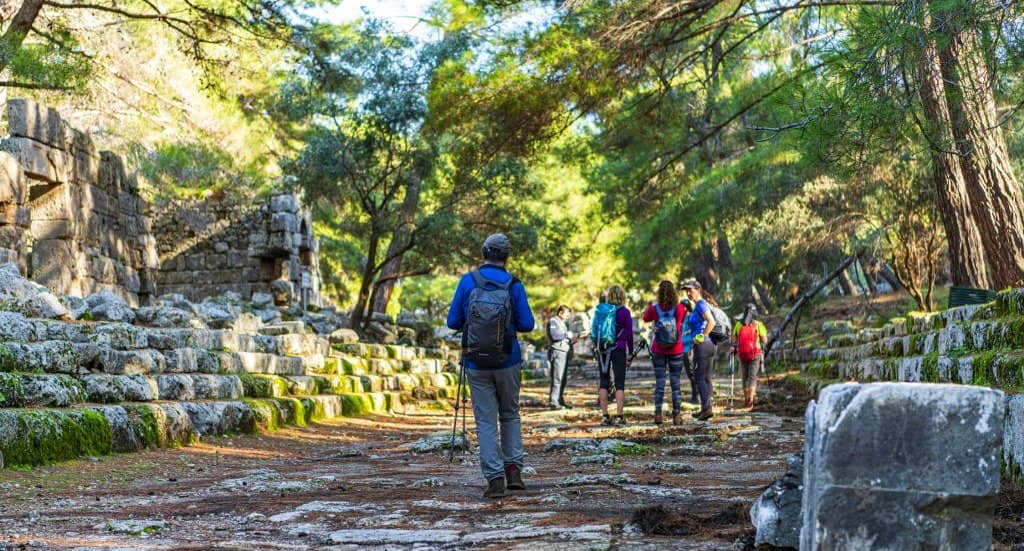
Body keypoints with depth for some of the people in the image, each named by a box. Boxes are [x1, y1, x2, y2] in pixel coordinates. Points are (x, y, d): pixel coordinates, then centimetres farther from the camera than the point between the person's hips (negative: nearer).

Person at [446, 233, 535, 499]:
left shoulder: (468, 281, -5)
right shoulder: (514, 285, -6)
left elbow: (453, 321, -4)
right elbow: (527, 324, -5)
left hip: (477, 364, 0)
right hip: (508, 362, 1)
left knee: (486, 421, 4)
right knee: (510, 415, 19)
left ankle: (495, 479, -2)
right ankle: (513, 470, 10)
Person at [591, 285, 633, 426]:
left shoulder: (599, 310, 4)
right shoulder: (624, 312, -5)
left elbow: (594, 331, 8)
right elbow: (629, 334, -4)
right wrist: (630, 355, 2)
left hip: (601, 349, 3)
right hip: (619, 350, -3)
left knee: (604, 381, 9)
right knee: (619, 383, 1)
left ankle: (604, 415, 7)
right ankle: (619, 416, -3)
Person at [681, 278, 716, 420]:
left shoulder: (700, 305, -13)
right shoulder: (699, 305, 16)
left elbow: (711, 322, -27)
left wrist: (701, 338, -18)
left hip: (702, 346, -10)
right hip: (709, 345, 10)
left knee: (699, 378, -6)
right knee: (706, 378, 12)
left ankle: (707, 408, -9)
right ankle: (706, 409, 16)